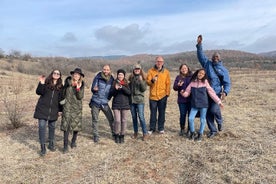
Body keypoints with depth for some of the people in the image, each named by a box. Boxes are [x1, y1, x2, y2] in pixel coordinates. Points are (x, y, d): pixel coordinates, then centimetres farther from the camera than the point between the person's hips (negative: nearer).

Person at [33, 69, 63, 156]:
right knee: (42, 127, -5)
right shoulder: (46, 82, -1)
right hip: (42, 109, -2)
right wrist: (41, 83, -25)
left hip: (53, 110, 3)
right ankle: (43, 147, 4)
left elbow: (60, 99, 9)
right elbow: (38, 92, -12)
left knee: (52, 127, 12)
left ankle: (51, 144, 29)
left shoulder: (60, 86, 7)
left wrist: (60, 110, 7)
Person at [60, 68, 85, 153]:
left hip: (77, 107, 1)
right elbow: (63, 93, 15)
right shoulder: (67, 82, 1)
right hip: (67, 106, -1)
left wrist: (78, 88, -20)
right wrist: (63, 99, 8)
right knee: (66, 125, -7)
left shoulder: (81, 85, 1)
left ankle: (73, 141, 29)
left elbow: (80, 97, -8)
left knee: (76, 124, 6)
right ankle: (65, 146, -1)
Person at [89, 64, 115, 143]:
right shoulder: (97, 78, -7)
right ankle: (95, 136, 22)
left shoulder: (111, 79, 2)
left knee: (111, 119, 2)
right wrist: (94, 89, -25)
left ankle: (114, 133, 22)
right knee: (95, 120, 6)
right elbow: (92, 89, -4)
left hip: (105, 103, 2)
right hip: (95, 102, -2)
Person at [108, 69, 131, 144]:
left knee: (123, 120, 5)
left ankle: (122, 135, 18)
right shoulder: (114, 83, 4)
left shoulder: (126, 84, 5)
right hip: (116, 104, -1)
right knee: (117, 120, -6)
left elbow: (129, 92, -11)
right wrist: (115, 89, -19)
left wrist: (122, 87, -26)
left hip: (125, 104, 1)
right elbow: (110, 94, -1)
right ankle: (116, 135, 13)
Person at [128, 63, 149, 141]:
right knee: (134, 117, 11)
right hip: (132, 99, 4)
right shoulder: (131, 78, 8)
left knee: (141, 116, -7)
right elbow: (128, 88, 15)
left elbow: (144, 89, -9)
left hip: (140, 100, -4)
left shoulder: (143, 78, 0)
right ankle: (135, 132, 24)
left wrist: (141, 81, -19)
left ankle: (145, 133, 3)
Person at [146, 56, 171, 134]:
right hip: (153, 95, 0)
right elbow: (147, 82, -2)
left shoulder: (166, 72, 5)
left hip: (162, 96, 1)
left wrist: (167, 93, 0)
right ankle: (152, 128, 18)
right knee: (153, 113, 6)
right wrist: (152, 80, -22)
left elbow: (168, 83, 6)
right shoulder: (151, 71, 2)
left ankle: (161, 128, 20)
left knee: (162, 112, 7)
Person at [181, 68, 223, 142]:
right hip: (194, 104, 1)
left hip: (203, 104, -1)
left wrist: (218, 101, -3)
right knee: (190, 118, -6)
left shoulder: (205, 83, -1)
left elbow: (212, 93, -1)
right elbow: (187, 92, 4)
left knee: (202, 120, 5)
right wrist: (183, 93, -18)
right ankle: (192, 133, 17)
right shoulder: (192, 83, 4)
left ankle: (200, 134, 24)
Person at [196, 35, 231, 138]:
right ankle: (213, 130, 25)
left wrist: (225, 92, -16)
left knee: (214, 109, -21)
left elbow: (227, 83, 2)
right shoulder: (207, 64, 10)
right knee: (208, 113, 7)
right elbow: (201, 55, 8)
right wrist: (199, 44, -3)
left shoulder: (223, 70, 4)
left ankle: (220, 122, 15)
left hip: (217, 93, -3)